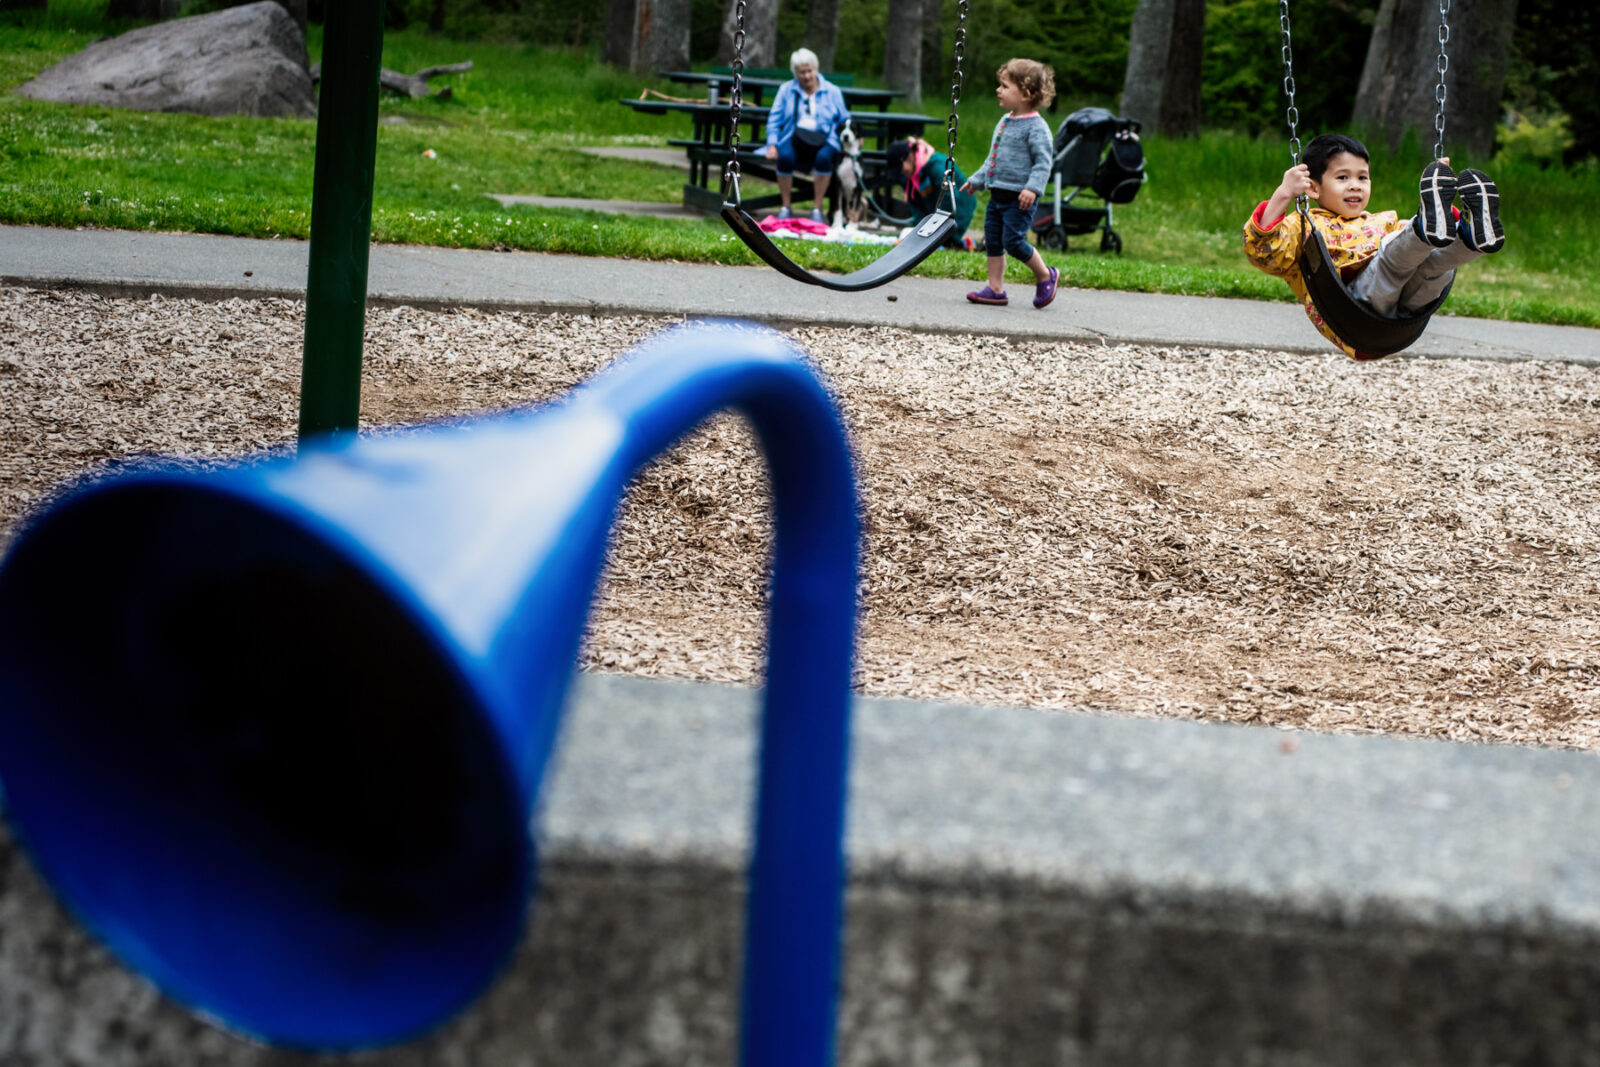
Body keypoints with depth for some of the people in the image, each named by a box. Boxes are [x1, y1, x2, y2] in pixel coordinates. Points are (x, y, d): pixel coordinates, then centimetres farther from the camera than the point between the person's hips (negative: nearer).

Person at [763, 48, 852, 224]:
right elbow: (774, 119, 12)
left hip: (822, 141, 0)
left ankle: (817, 208, -24)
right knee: (785, 156, -35)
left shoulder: (832, 91, 15)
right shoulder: (786, 89, 16)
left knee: (824, 157, -37)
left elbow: (844, 119, 16)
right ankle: (785, 208, -17)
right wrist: (772, 145, -3)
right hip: (794, 140, 1)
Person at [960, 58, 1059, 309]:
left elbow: (1043, 160, -17)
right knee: (992, 241, 7)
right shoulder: (1004, 122, 14)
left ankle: (1045, 276, 9)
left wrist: (1033, 187, -28)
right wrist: (976, 180, 26)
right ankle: (995, 289, 12)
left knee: (1013, 241, -12)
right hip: (997, 194, 9)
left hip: (1019, 198, -9)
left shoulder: (1036, 127, -12)